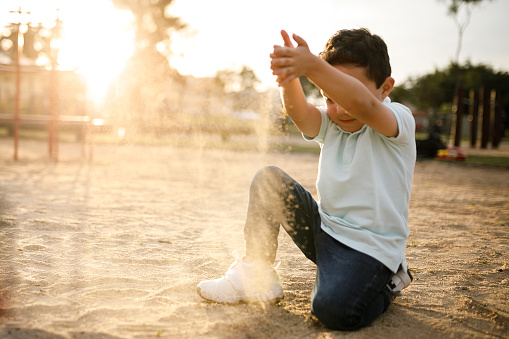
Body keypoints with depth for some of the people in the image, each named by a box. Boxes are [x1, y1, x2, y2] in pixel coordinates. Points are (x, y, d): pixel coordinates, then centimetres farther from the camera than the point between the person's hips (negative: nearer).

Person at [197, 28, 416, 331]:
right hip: (323, 230, 6)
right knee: (268, 180, -9)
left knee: (333, 309, -32)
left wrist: (311, 65, -51)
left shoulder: (398, 120, -13)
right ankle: (257, 276, 1)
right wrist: (289, 73, -42)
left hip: (371, 246, -6)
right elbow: (299, 112, -19)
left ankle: (387, 282, 2)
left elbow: (364, 105, -38)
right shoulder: (331, 124, 5)